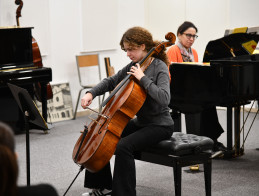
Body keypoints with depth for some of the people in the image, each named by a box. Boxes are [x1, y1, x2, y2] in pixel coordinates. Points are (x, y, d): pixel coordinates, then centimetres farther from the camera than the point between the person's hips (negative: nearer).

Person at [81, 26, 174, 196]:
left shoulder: (159, 67, -16)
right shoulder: (134, 66, 7)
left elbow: (164, 98, -32)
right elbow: (111, 82, 16)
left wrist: (143, 78, -28)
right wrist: (91, 93, 0)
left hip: (159, 125, -9)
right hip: (140, 122, 9)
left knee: (123, 146, -31)